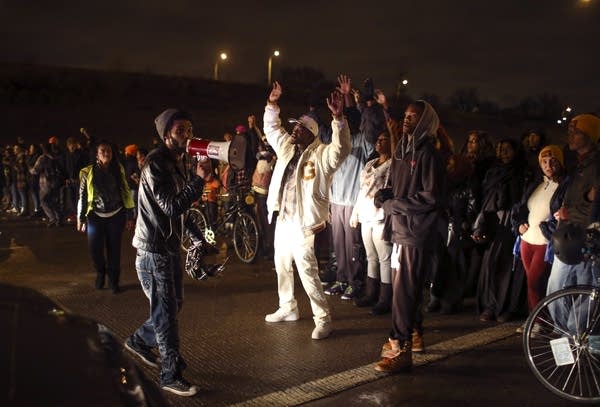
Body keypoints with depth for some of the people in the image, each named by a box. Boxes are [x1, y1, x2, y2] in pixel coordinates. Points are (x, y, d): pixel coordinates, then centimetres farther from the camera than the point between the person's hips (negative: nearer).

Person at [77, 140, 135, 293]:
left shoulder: (118, 170, 2)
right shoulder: (88, 172, -2)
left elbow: (126, 193, 4)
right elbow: (82, 196, 2)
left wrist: (129, 216, 3)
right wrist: (80, 219, 1)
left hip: (116, 216, 1)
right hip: (96, 216, -1)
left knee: (114, 250, 3)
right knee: (95, 249, -6)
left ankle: (113, 280, 21)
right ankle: (100, 273, 25)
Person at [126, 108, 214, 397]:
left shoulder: (176, 162, 13)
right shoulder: (155, 163, -17)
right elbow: (171, 207, -26)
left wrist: (197, 236, 19)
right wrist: (199, 180, -26)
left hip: (170, 247, 9)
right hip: (154, 251, -9)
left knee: (173, 305, 19)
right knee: (166, 312, -3)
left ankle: (139, 341, 40)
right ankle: (171, 375, 7)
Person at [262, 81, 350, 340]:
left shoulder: (322, 154, -10)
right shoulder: (286, 147, 11)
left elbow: (341, 149, -28)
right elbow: (271, 129, 23)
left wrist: (339, 118, -39)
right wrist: (272, 105, 10)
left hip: (303, 224, -8)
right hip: (282, 220, 8)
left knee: (308, 273, -9)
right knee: (282, 267, 20)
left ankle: (323, 319, 2)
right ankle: (287, 308, 37)